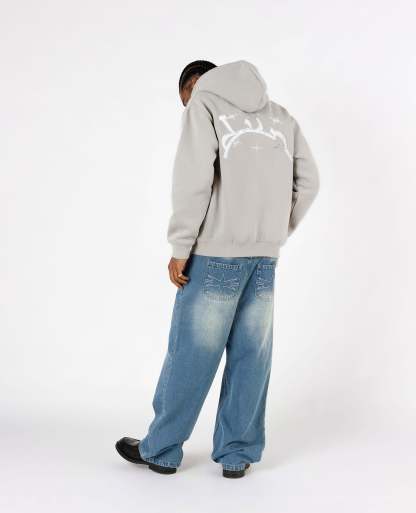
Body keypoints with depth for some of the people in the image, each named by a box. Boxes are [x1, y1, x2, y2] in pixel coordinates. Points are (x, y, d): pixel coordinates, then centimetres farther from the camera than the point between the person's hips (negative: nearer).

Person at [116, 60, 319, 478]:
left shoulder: (203, 103, 2)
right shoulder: (279, 115, 18)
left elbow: (193, 177, -12)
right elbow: (308, 181, 12)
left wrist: (180, 247, -8)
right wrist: (275, 235, 15)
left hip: (216, 254, -5)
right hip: (265, 257, 5)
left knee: (190, 354, 2)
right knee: (250, 356, 8)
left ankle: (160, 450, 14)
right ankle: (238, 453, 13)